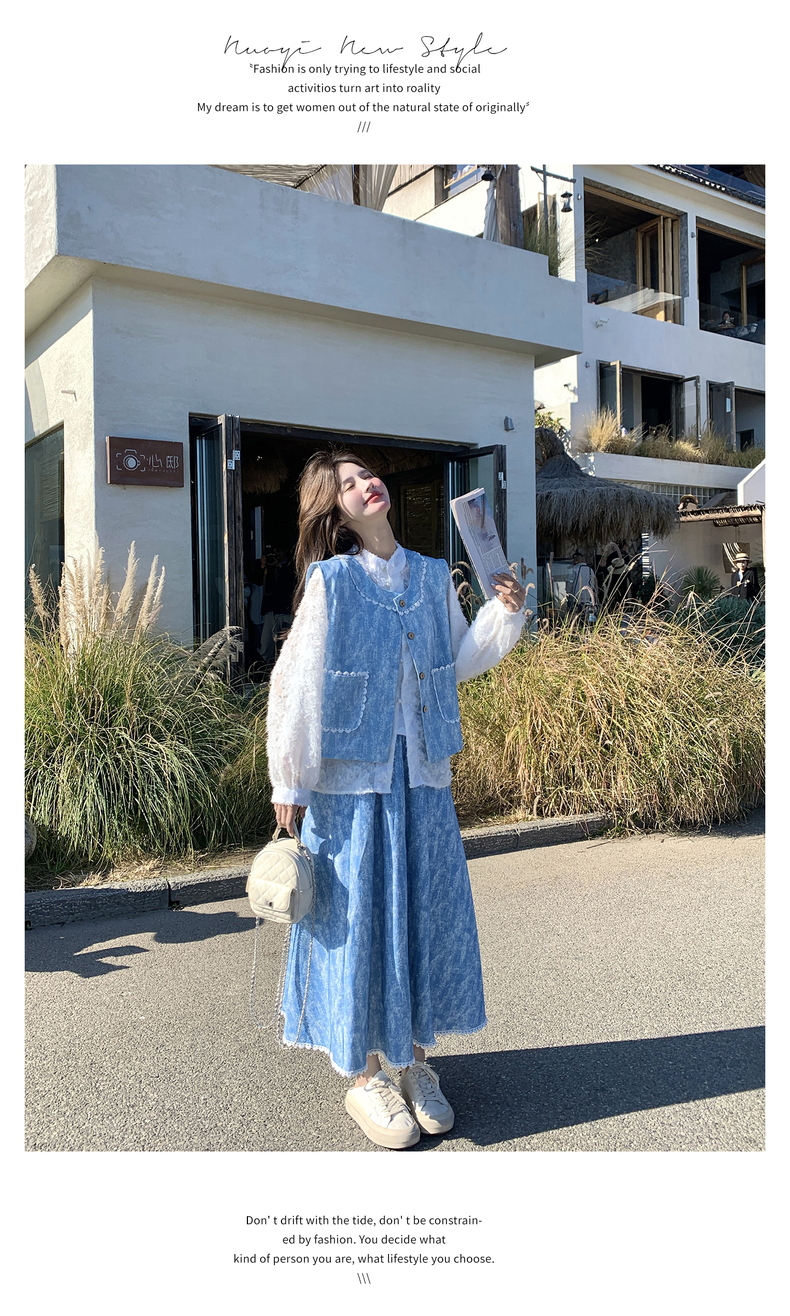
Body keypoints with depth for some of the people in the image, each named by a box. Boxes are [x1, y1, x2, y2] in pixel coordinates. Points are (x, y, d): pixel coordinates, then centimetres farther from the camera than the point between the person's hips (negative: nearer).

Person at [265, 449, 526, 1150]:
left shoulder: (432, 576, 6)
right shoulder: (332, 581, -8)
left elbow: (457, 663, 14)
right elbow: (297, 685, -7)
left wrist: (504, 614, 0)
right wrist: (290, 783, -5)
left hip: (423, 776, 5)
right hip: (352, 780, -4)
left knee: (427, 911, 12)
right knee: (360, 919, 6)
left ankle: (415, 1060, 33)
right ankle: (365, 1076, 25)